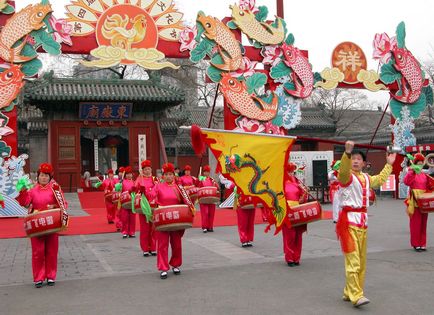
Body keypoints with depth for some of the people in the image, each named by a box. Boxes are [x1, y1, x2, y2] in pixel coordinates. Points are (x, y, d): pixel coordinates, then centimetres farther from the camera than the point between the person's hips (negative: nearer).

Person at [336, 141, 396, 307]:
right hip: (349, 220, -8)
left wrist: (389, 165, 43)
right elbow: (343, 170, -32)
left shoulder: (366, 178, 17)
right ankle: (356, 296, -14)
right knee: (353, 260, -13)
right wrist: (347, 152, -47)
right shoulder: (346, 176, -7)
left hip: (363, 221, 8)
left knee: (361, 261, 11)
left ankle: (349, 292, 21)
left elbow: (380, 180, 37)